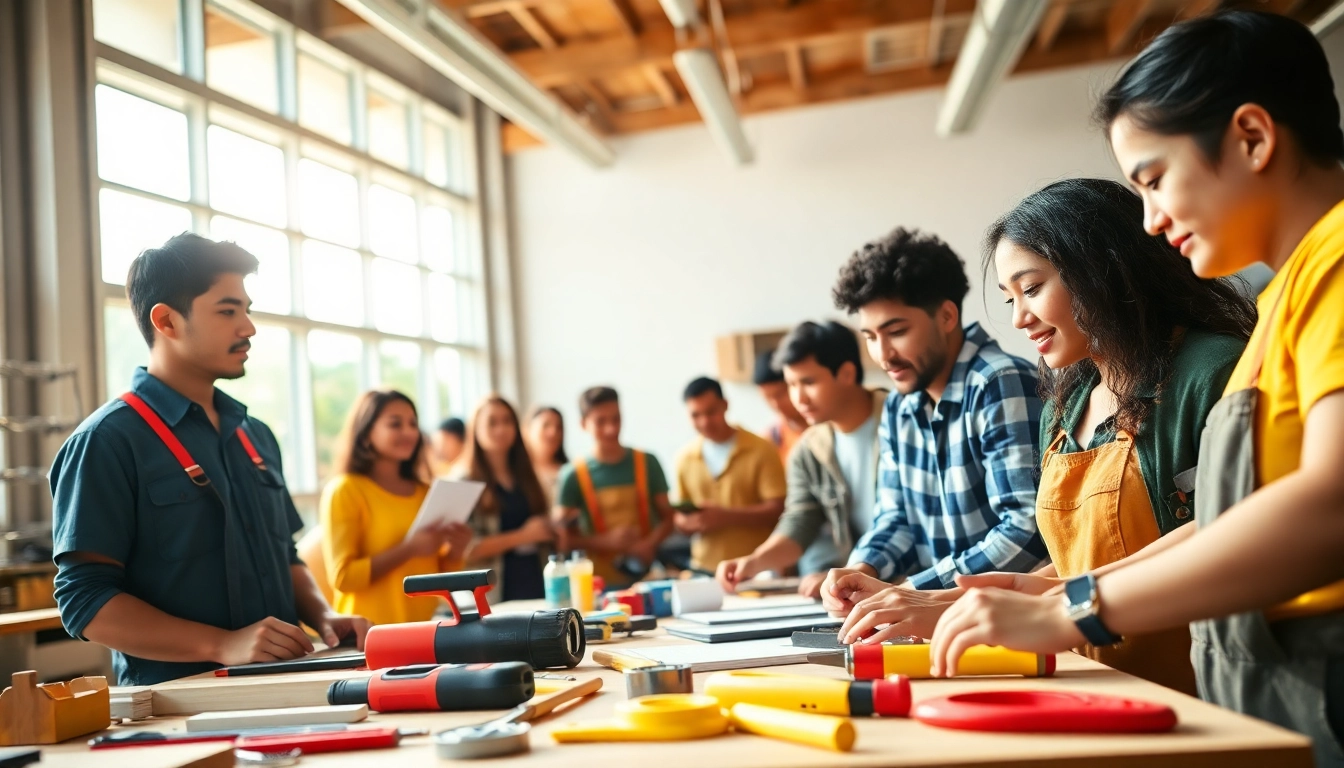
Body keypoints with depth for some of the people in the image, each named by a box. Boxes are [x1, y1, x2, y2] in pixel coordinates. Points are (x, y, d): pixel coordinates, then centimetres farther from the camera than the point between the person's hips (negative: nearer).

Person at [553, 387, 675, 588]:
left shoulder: (647, 463, 2)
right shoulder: (573, 476, -4)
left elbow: (667, 518, 7)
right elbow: (561, 537, -1)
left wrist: (649, 544, -12)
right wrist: (606, 541, -15)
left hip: (645, 576, 2)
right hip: (600, 583, -1)